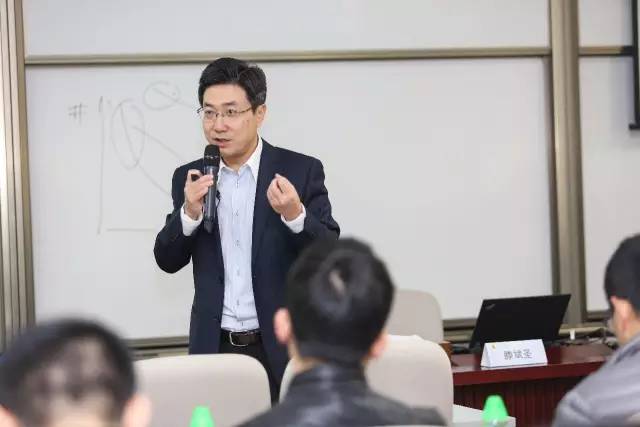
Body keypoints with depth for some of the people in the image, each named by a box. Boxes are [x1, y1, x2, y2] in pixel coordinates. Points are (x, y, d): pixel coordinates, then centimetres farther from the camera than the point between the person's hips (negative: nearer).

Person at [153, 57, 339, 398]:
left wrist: (294, 214, -25)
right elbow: (168, 261, 4)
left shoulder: (301, 171, -3)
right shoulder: (190, 179, 7)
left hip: (283, 349, -2)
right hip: (214, 350, 3)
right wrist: (190, 212, -14)